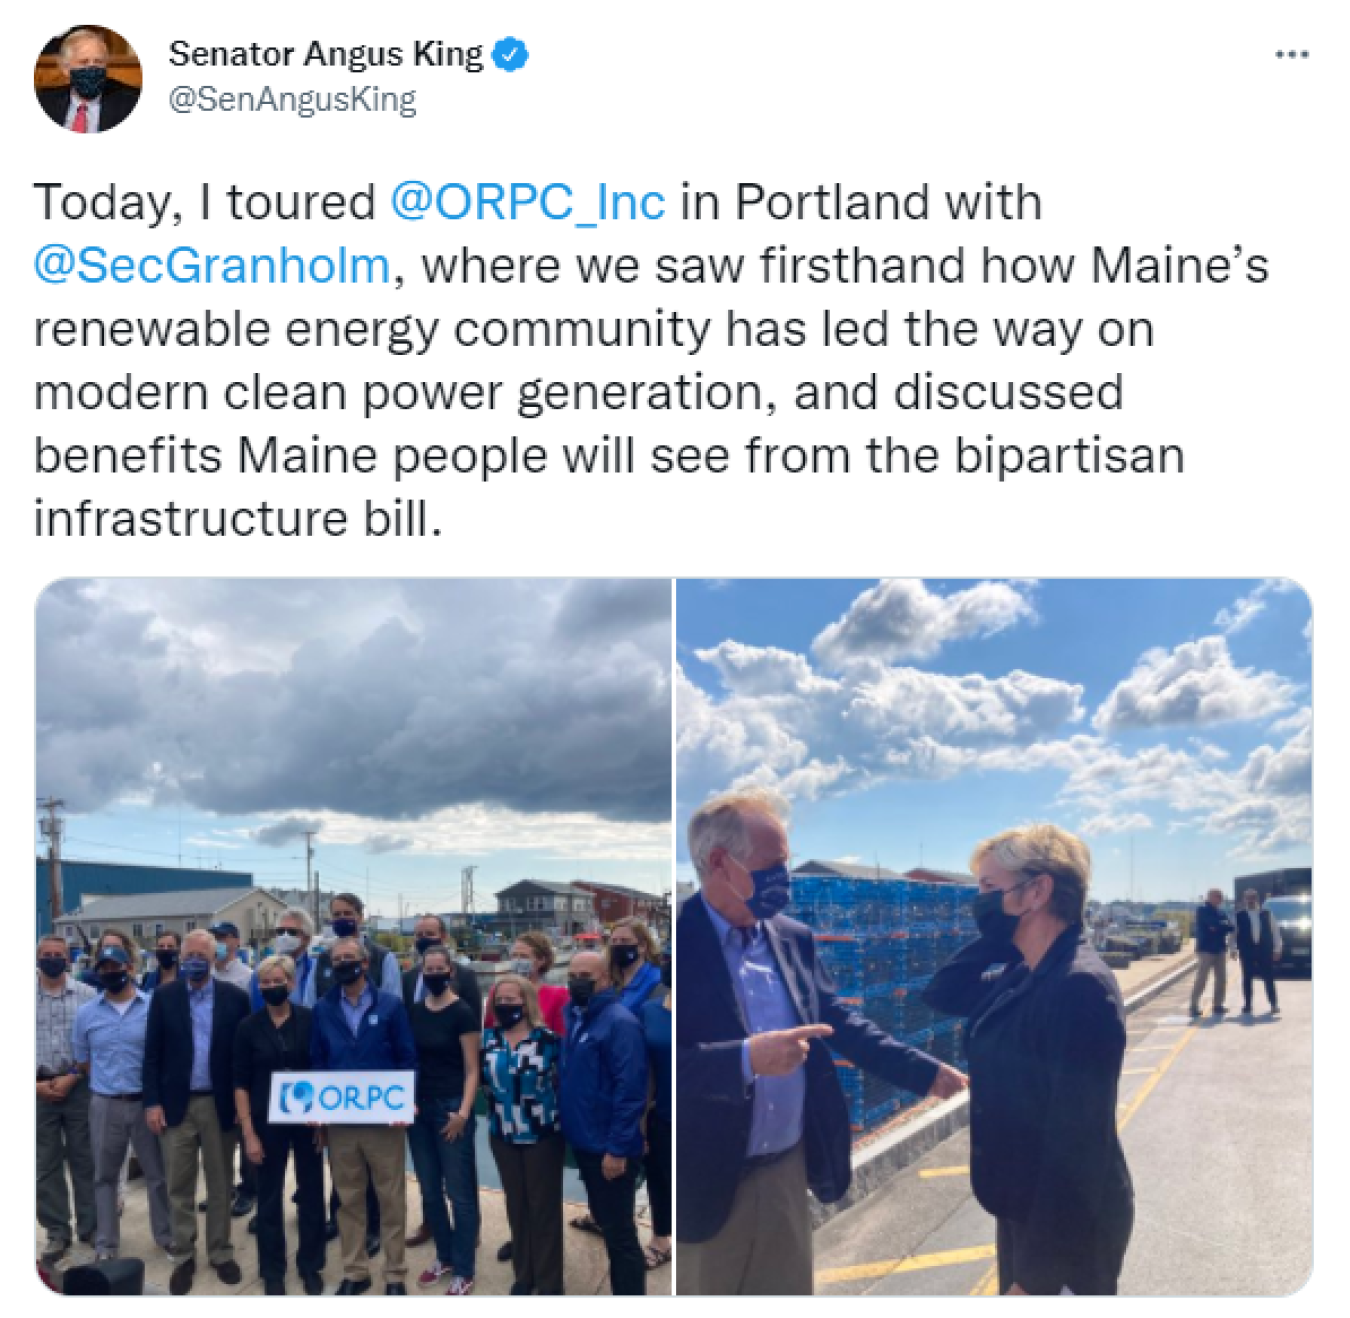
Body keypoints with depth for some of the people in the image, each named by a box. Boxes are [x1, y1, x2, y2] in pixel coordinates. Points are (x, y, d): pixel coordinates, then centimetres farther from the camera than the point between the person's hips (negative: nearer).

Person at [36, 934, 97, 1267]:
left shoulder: (86, 994, -1)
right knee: (47, 1163, 7)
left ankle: (89, 1227, 16)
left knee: (84, 1160, 5)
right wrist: (36, 1083, -7)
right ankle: (57, 1232, 17)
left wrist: (71, 1077, -10)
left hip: (79, 1086, -1)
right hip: (39, 1088, 1)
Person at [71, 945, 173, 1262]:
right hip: (105, 1105, 2)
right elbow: (82, 1061, 10)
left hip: (147, 1102, -2)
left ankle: (167, 1236, 21)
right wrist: (108, 1084, 4)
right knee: (105, 1176, 12)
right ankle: (105, 1244, 23)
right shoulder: (86, 1013, 2)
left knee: (157, 1173, 8)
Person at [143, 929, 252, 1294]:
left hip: (220, 1103, 0)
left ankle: (221, 1253, 23)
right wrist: (152, 1101, -6)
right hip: (176, 1104, 0)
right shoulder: (164, 996, 0)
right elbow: (152, 1053, 0)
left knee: (220, 1184, 10)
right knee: (180, 1187, 7)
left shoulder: (235, 997, -2)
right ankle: (183, 1257, 20)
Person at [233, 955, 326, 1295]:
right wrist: (248, 1133, -7)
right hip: (267, 1122, 0)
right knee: (269, 1197, 9)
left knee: (312, 1192, 8)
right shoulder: (249, 1027, -4)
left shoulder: (310, 1020, -5)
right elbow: (241, 1084, -2)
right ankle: (272, 1271, 24)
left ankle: (310, 1265, 25)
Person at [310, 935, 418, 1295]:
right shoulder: (322, 1009, 6)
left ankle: (395, 1273, 16)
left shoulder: (391, 1004, -2)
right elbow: (316, 1060, 7)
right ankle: (354, 1271, 24)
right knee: (348, 1199, 12)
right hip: (339, 1119, 2)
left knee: (391, 1198, 5)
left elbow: (407, 1058, -3)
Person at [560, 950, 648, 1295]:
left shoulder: (620, 1022, -19)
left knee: (619, 1232, -1)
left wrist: (617, 1148, -23)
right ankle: (620, 1288, 34)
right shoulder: (574, 1016, 8)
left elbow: (630, 1090, -22)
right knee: (604, 1222, 20)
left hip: (610, 1148, -9)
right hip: (585, 1142, 9)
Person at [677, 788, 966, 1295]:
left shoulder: (794, 939, 6)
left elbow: (839, 1022, 13)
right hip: (705, 1182, -6)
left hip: (788, 1169, 6)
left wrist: (924, 1071, 8)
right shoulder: (682, 941, -17)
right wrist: (747, 1059, -31)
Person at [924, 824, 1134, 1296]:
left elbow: (1077, 1142, -27)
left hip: (1067, 1220, -8)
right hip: (1024, 1205, 8)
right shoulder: (1023, 976, 3)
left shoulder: (1080, 986, -26)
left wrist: (1038, 1272, -23)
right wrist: (993, 934, -5)